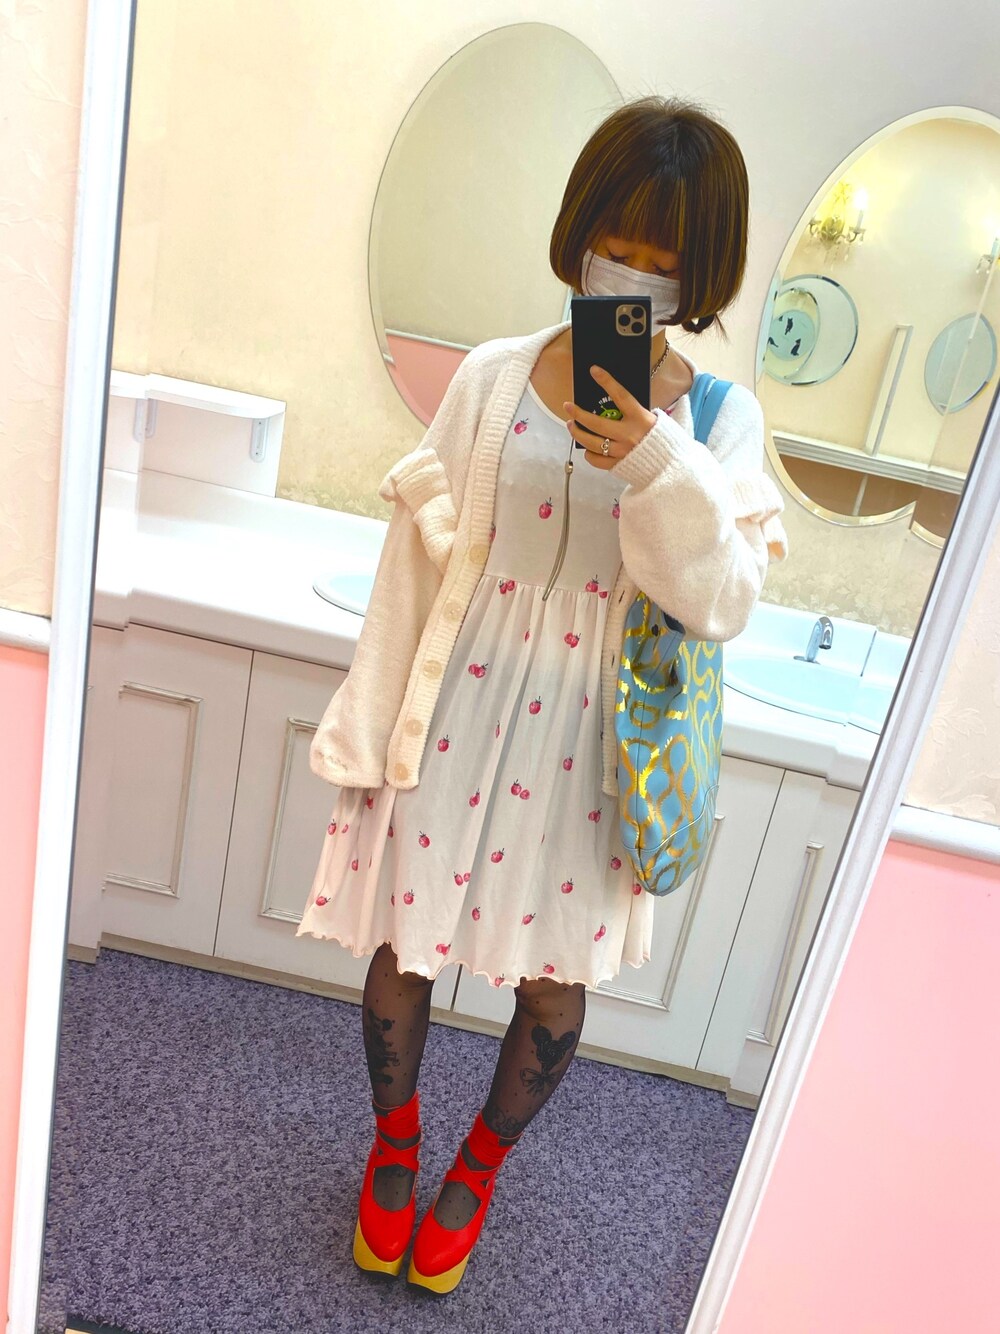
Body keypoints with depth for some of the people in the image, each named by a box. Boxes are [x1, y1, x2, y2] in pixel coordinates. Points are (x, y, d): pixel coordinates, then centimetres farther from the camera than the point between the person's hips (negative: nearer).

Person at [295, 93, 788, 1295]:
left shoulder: (720, 421, -2)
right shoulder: (494, 377, -3)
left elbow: (721, 604, -9)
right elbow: (417, 556, 0)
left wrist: (658, 471, -25)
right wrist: (369, 730, 2)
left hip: (594, 734, 1)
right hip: (460, 708, 0)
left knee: (558, 973, 13)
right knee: (402, 941, 11)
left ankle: (480, 1166, 44)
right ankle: (393, 1140, 44)